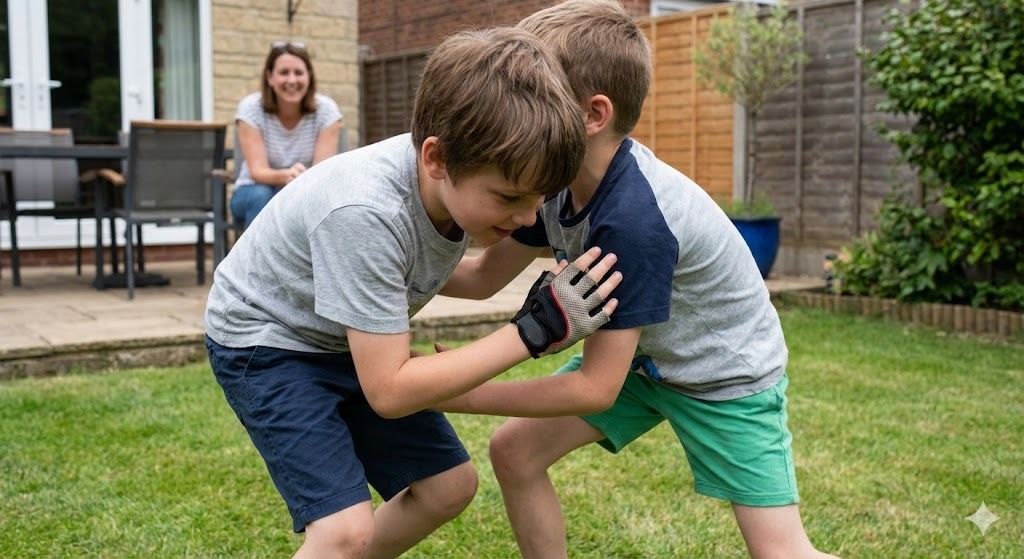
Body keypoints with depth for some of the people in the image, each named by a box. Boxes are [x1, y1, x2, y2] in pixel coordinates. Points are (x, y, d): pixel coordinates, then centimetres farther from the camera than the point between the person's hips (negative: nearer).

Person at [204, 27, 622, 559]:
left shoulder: (461, 179, -17)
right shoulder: (364, 213, -38)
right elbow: (389, 392, -32)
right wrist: (532, 332, -33)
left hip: (345, 341, 7)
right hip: (264, 340, -7)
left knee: (450, 485, 7)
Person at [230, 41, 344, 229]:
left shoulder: (326, 110, -13)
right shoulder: (251, 108, -15)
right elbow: (257, 171, -24)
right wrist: (285, 176, -46)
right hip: (255, 194, 0)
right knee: (261, 197, -34)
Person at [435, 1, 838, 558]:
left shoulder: (633, 219, -38)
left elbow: (595, 388, -33)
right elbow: (484, 276, -1)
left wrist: (453, 395, -27)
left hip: (727, 373, -7)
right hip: (643, 354, 8)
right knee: (513, 450, 0)